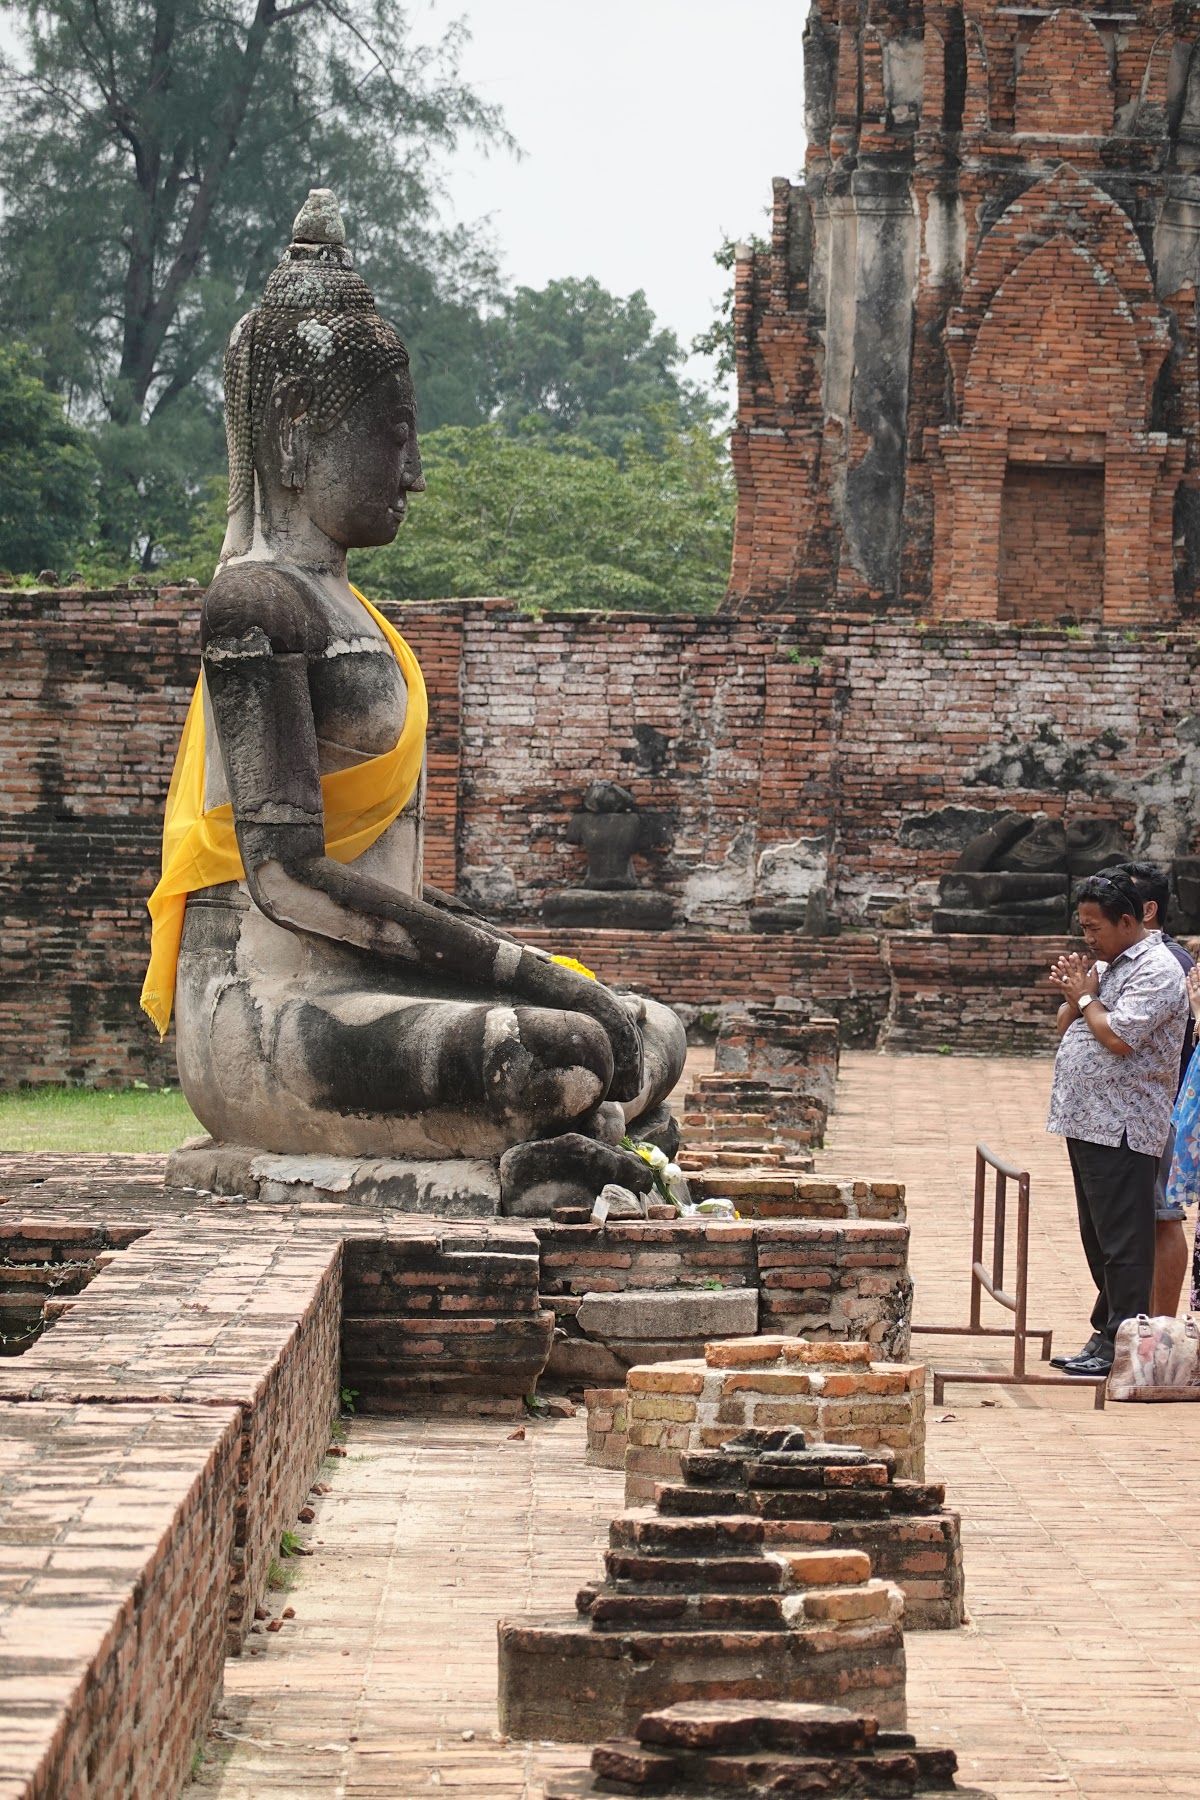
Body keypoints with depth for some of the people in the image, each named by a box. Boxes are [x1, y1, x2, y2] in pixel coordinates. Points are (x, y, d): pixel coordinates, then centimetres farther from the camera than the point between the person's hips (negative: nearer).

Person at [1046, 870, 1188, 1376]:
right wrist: (1073, 998, 2)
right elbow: (1065, 1030, 21)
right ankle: (1106, 1334, 21)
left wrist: (1086, 997, -7)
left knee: (1123, 1240, -7)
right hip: (1087, 1122, 10)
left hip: (1121, 1129, -10)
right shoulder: (1105, 964, 18)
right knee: (1099, 1239, 14)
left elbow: (1118, 1037, -22)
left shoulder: (1156, 970, -12)